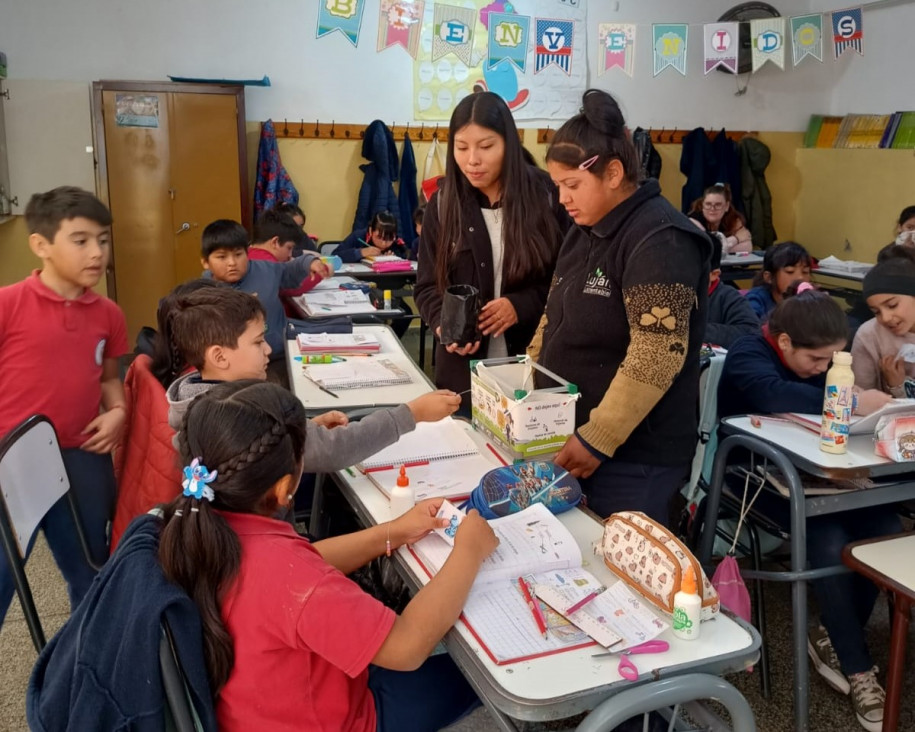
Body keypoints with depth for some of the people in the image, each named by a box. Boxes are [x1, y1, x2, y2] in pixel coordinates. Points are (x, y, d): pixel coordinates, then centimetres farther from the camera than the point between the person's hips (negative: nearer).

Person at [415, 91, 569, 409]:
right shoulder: (443, 204, 1)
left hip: (533, 363, -1)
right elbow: (428, 286, 4)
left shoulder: (545, 196, -4)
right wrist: (444, 324, -16)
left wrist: (522, 305, -17)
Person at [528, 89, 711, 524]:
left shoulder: (659, 240, -17)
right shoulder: (585, 232, 12)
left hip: (632, 456, -8)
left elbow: (656, 357, -25)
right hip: (570, 438, 8)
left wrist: (597, 440, -23)